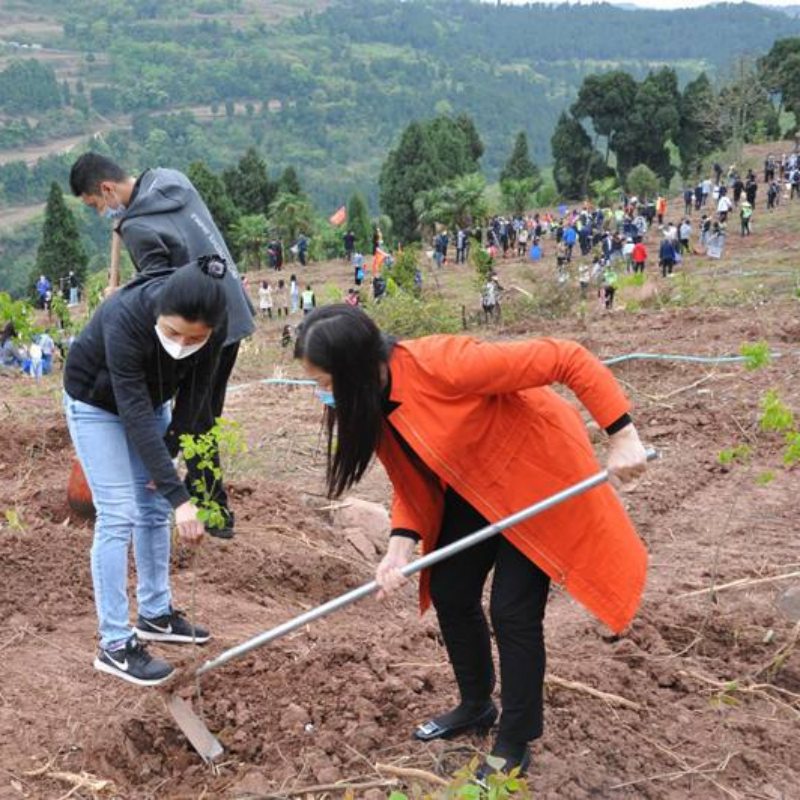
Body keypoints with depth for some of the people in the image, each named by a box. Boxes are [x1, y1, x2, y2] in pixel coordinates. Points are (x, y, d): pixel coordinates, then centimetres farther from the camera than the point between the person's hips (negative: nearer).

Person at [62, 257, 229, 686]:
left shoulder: (213, 326, -27)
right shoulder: (125, 319, -41)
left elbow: (196, 390, -11)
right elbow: (135, 414, -41)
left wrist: (167, 454, -10)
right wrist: (180, 496, -43)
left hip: (151, 397, 5)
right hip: (96, 402, -5)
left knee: (154, 507, 9)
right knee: (118, 515, -10)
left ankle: (155, 614, 24)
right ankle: (114, 645, -4)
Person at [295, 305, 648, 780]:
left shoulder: (443, 365, -35)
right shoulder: (371, 402, -9)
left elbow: (570, 360, -31)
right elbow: (413, 482, 0)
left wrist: (623, 436, -32)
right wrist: (400, 548, -16)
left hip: (536, 471, -8)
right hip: (473, 489, 8)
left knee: (513, 611, -6)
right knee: (450, 594, 11)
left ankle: (515, 744, 15)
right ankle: (477, 705, 35)